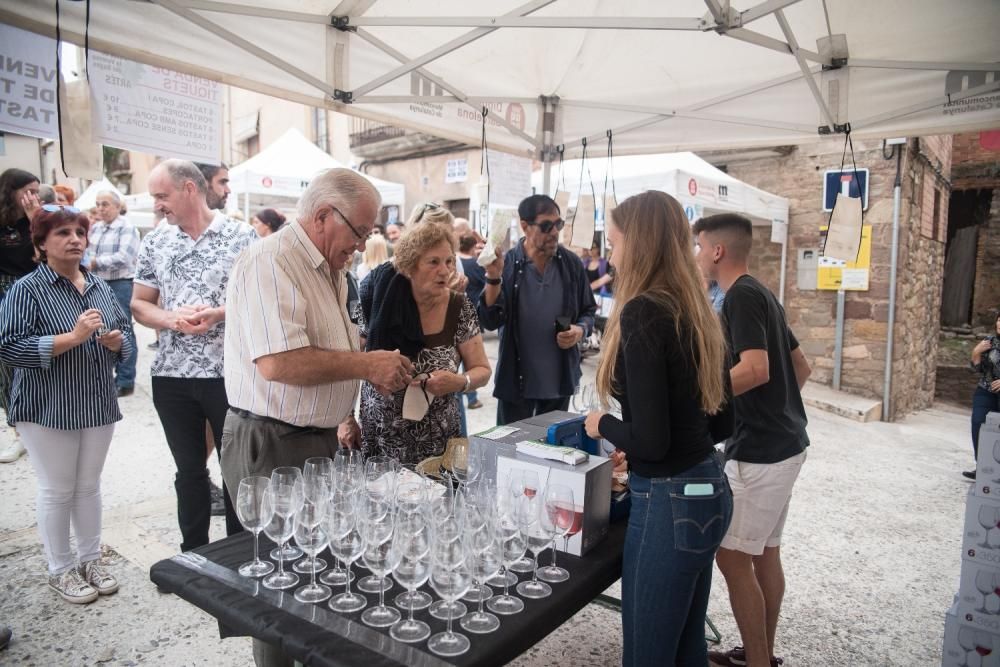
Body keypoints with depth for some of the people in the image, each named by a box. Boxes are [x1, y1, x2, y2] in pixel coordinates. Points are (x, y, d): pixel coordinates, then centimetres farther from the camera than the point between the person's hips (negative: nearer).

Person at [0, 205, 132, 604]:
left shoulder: (100, 286, 7)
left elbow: (125, 332, 15)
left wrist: (117, 341, -8)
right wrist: (73, 337, -25)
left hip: (98, 405, 5)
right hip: (48, 409, -5)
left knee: (89, 486, 15)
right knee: (57, 490, 7)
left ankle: (91, 560, 30)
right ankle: (60, 570, 24)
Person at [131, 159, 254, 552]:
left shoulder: (241, 236, -4)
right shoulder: (155, 242, 7)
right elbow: (139, 305, 9)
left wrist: (220, 314, -19)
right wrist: (174, 319, -11)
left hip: (229, 373, -3)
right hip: (172, 375, 3)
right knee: (189, 470, 14)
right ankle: (194, 555, 30)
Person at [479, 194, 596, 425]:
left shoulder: (571, 263, -2)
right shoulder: (506, 265, -10)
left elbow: (589, 310, 9)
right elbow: (490, 321, -17)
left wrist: (581, 330, -12)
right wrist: (493, 277, -29)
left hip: (560, 378, 3)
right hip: (516, 380, -2)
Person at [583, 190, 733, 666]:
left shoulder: (642, 312, -19)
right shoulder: (693, 309, 6)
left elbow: (650, 441, -23)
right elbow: (722, 422, 13)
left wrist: (603, 424, -4)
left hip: (669, 502, -9)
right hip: (708, 490, 9)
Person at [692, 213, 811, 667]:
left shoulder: (741, 296, -15)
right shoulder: (761, 294, 14)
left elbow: (756, 369, -28)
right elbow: (801, 368, 18)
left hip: (759, 451, -10)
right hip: (783, 443, 10)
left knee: (733, 558, -1)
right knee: (765, 554, 17)